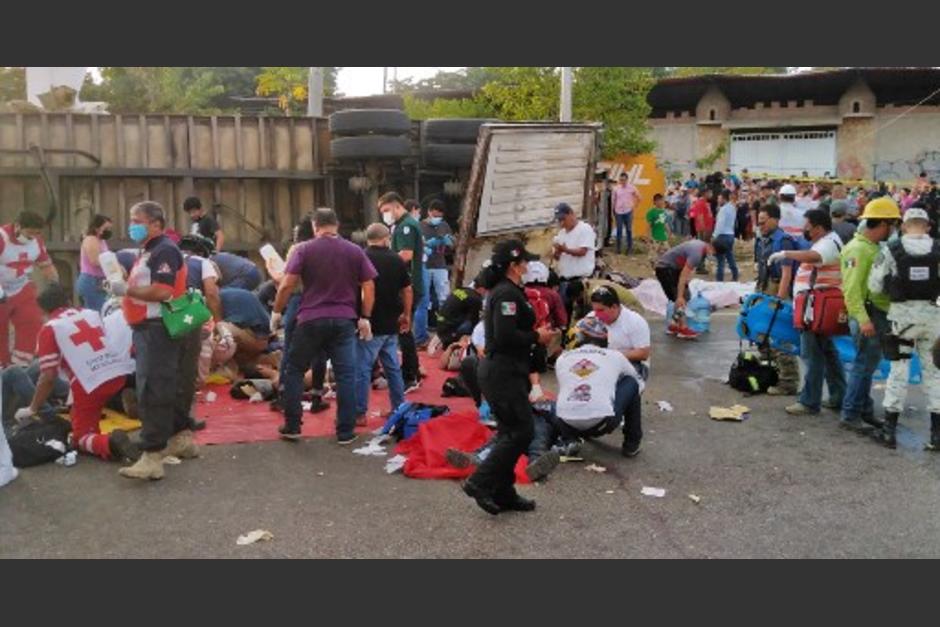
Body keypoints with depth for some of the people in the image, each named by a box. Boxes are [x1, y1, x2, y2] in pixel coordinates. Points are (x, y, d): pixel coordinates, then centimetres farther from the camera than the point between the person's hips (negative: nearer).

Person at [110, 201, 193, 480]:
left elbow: (162, 291, -26)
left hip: (158, 330, -11)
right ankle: (182, 438, 29)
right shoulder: (148, 252, 19)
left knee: (152, 393, -12)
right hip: (148, 329, 11)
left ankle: (152, 457, -10)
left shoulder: (164, 251, -14)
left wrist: (126, 289, -17)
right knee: (166, 389, 18)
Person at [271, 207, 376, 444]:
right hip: (344, 320, 1)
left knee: (294, 371, 14)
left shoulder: (304, 249, -1)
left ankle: (292, 426, 17)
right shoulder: (355, 251, 6)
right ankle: (346, 431, 5)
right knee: (346, 375, 4)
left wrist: (277, 312, 6)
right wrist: (365, 318, 9)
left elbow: (286, 285, -6)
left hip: (311, 319, -1)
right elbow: (368, 287, 3)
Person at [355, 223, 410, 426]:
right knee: (393, 367, 15)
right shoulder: (397, 260, 4)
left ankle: (359, 413, 1)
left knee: (362, 369, 0)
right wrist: (406, 315, 21)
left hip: (369, 324, -5)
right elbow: (407, 290, 9)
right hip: (391, 324, 5)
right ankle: (399, 409, 21)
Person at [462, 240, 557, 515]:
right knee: (522, 430, -7)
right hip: (504, 372, -11)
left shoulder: (502, 291, 16)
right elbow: (505, 336, -25)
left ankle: (503, 493, 20)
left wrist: (536, 336, 11)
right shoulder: (507, 294, -17)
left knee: (511, 431, 14)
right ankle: (480, 482, -4)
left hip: (501, 371, 11)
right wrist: (536, 337, -13)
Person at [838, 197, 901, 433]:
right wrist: (862, 319, -28)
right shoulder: (858, 249, -15)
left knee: (867, 364, 15)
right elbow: (852, 289, -22)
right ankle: (850, 415, 1)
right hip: (868, 315, -10)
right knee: (864, 364, -6)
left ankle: (865, 411, 24)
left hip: (879, 315, 10)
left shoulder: (874, 247, 17)